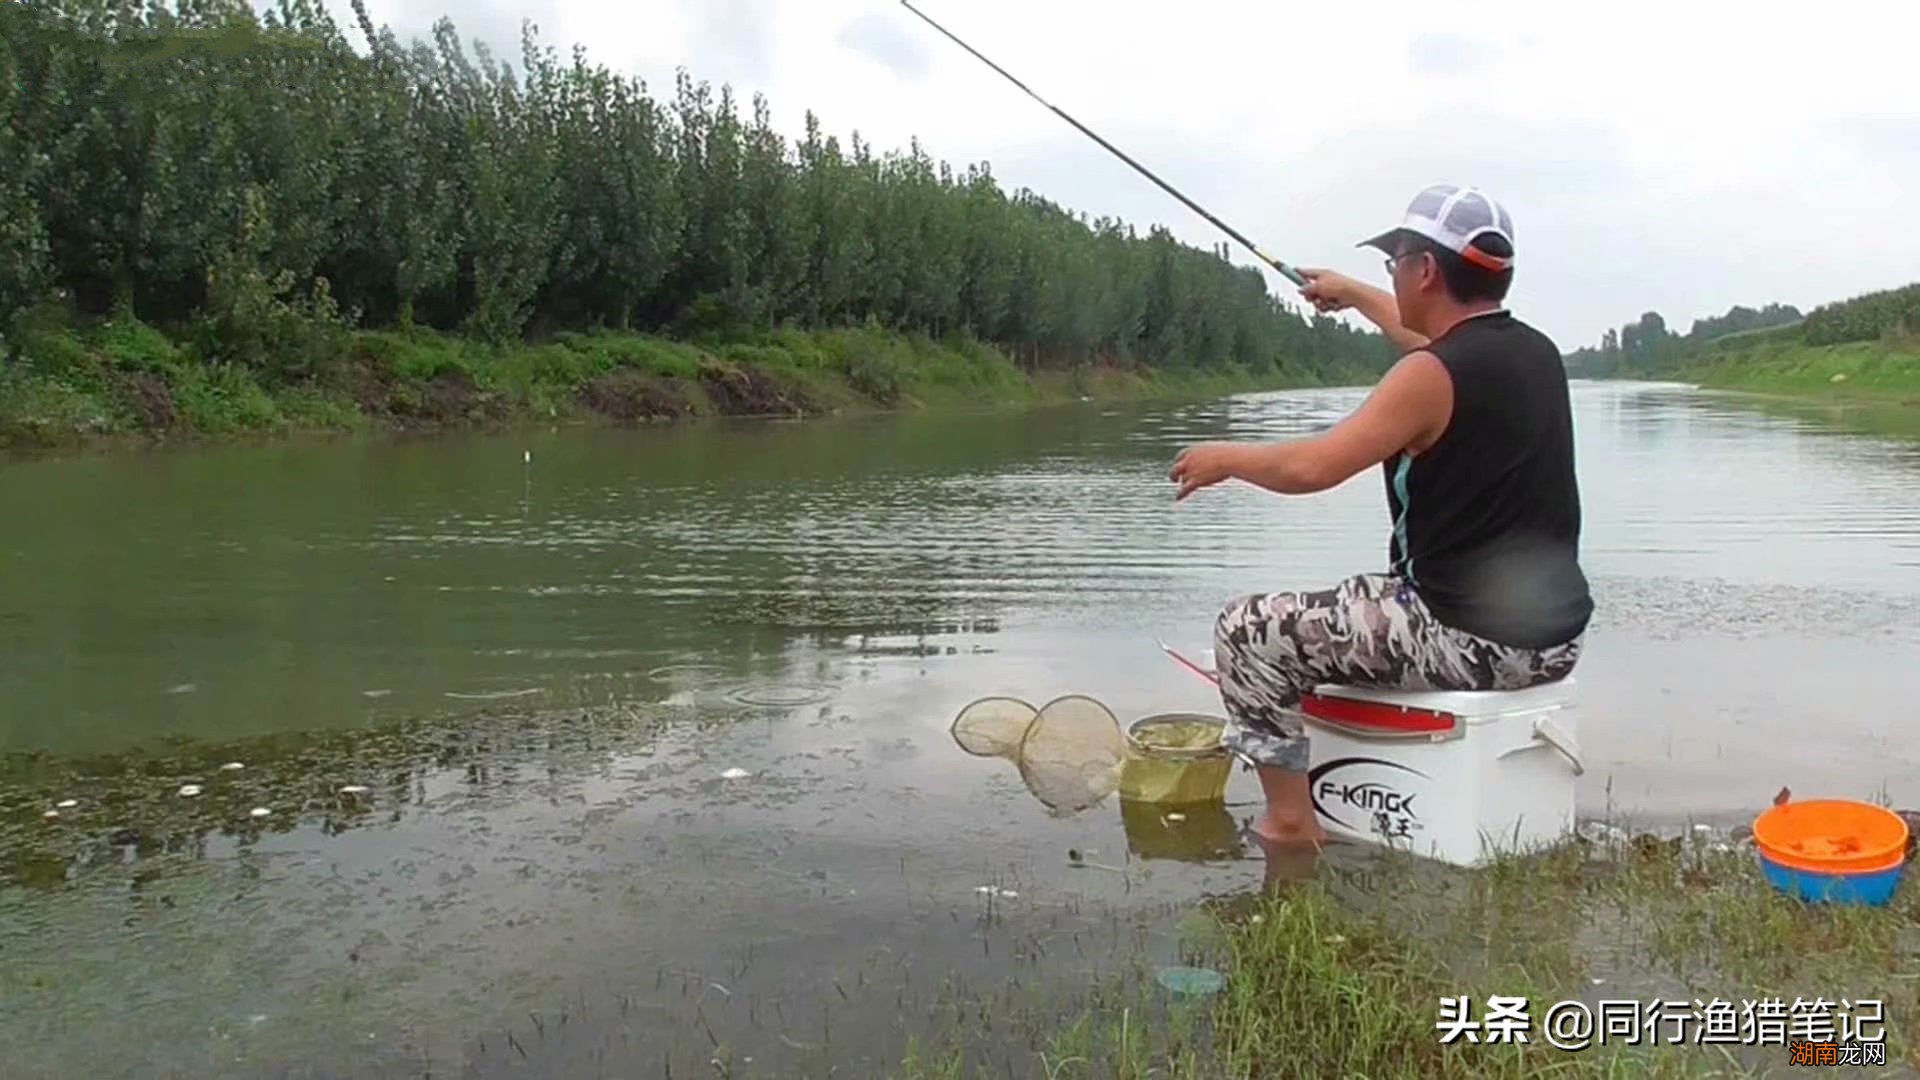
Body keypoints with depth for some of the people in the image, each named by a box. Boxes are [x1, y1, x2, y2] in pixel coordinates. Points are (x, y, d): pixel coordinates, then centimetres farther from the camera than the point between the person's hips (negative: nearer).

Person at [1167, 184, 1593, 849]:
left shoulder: (1432, 376, -18)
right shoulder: (1537, 352, 8)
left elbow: (1310, 468, -24)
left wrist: (1223, 458, -5)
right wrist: (1353, 294, 43)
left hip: (1474, 640, -9)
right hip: (1554, 637, 9)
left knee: (1247, 633, 2)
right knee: (1369, 597, 35)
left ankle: (1291, 824, 7)